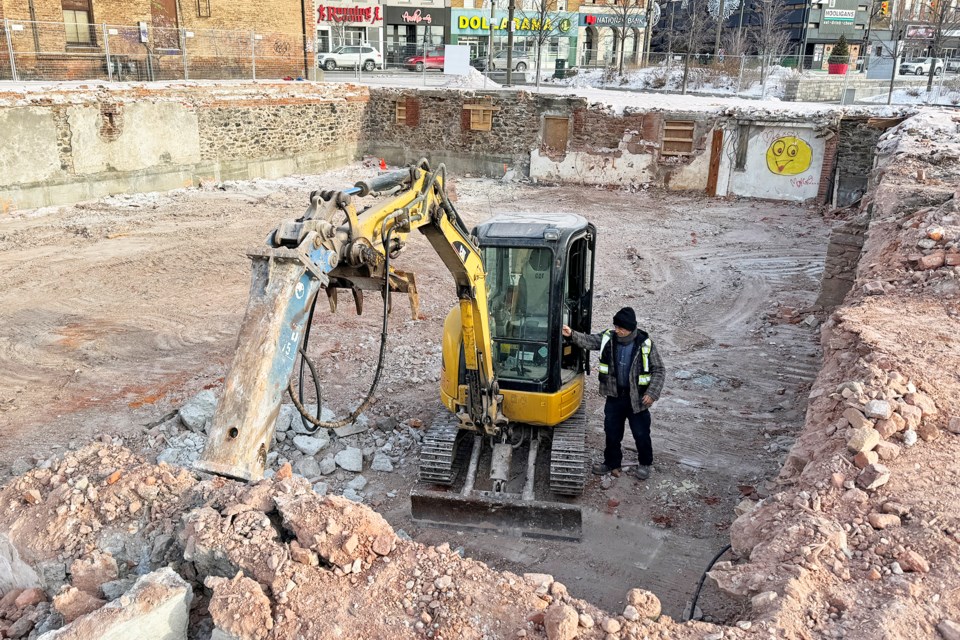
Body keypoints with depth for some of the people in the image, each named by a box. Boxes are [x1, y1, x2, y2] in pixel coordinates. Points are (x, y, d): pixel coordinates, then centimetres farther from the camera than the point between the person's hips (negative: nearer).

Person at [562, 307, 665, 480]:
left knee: (641, 433, 10)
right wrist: (572, 335, -32)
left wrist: (652, 393, -15)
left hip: (637, 399, -3)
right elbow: (589, 341, -13)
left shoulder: (645, 345, -15)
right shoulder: (608, 338, -7)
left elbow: (659, 371, -8)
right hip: (614, 396, 3)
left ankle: (645, 463, 33)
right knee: (612, 432, 14)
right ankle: (611, 462, 33)